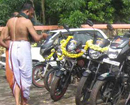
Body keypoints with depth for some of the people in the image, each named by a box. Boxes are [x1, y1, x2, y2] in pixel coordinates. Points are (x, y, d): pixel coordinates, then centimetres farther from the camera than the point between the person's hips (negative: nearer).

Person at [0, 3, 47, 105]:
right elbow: (36, 38, -14)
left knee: (15, 76, 10)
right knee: (25, 77, 8)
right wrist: (43, 36, 4)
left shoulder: (10, 21, 8)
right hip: (23, 48, -5)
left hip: (12, 48, 5)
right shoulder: (27, 21, -10)